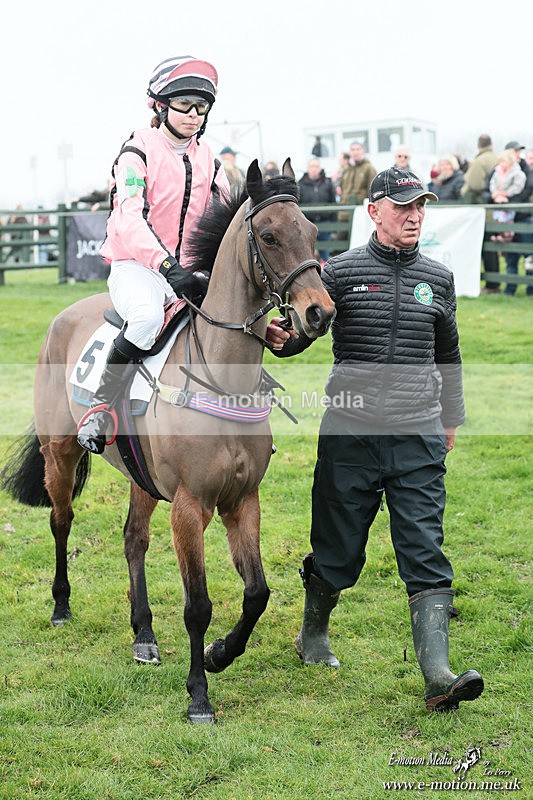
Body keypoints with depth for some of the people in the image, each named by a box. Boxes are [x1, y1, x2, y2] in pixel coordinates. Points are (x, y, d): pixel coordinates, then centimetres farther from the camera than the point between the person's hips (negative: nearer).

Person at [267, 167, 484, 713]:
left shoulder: (438, 279, 10)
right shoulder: (342, 272, 0)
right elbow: (297, 333, -1)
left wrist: (451, 419, 26)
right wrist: (279, 338, -24)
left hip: (419, 439, 2)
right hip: (351, 433, -2)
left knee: (425, 553, -6)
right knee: (337, 549, 10)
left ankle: (438, 676, -9)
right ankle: (313, 635, 36)